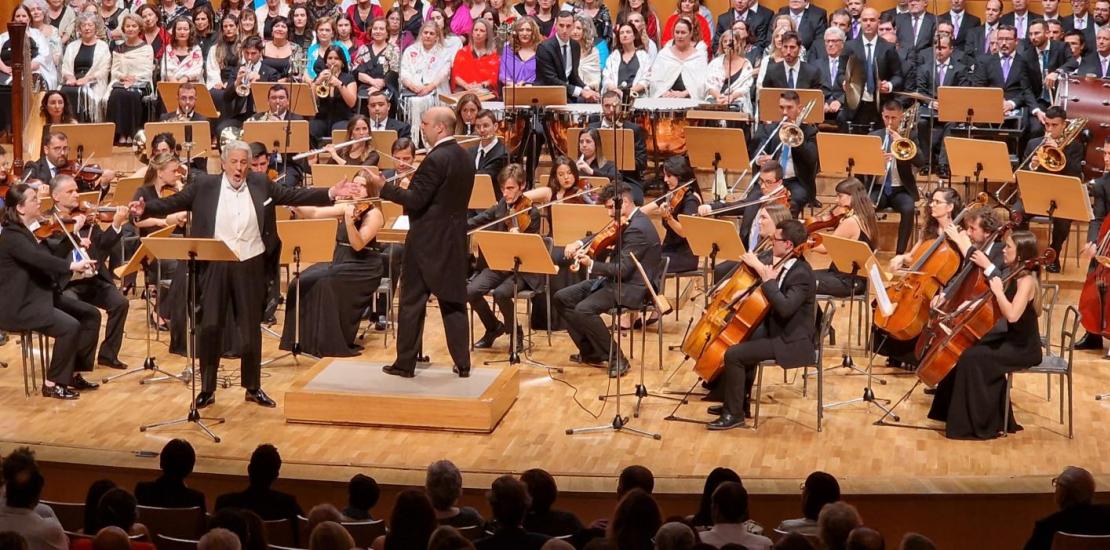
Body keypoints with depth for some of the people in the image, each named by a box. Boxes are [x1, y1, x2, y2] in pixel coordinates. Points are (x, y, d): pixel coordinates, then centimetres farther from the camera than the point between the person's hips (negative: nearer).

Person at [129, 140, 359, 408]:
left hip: (250, 266, 1)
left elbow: (295, 196, 3)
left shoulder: (261, 184, 3)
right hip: (215, 265, -1)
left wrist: (331, 194, -6)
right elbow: (173, 203, -4)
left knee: (251, 328, 9)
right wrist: (145, 208, -20)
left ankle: (253, 387, 21)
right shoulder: (205, 186, -2)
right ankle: (207, 388, 13)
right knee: (209, 327, 2)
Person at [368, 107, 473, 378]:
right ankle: (462, 363, 10)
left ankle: (405, 363, 8)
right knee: (453, 301, 10)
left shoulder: (436, 159, -19)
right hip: (454, 239, 8)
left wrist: (384, 187, -14)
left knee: (412, 301, 2)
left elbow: (416, 200, -21)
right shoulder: (464, 157, 8)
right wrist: (417, 180, 19)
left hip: (428, 241, -8)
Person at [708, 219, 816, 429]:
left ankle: (734, 414, -4)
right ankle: (740, 403, 32)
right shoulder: (781, 263, 5)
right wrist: (753, 264, -5)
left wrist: (765, 275, -31)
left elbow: (784, 307, -36)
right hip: (776, 331, 10)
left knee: (734, 355, -17)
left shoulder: (801, 274, -23)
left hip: (792, 342, -10)